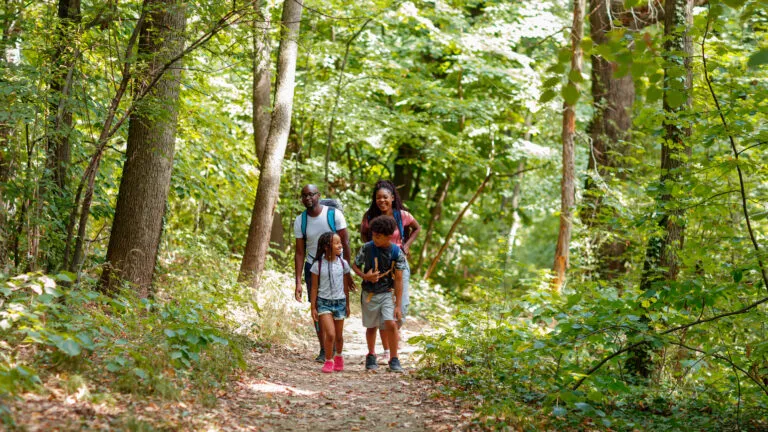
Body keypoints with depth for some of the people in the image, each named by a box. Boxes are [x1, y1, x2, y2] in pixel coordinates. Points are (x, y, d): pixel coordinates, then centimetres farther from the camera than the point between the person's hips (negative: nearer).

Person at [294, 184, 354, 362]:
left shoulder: (334, 214, -13)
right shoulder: (300, 221, -5)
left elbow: (344, 244, -9)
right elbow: (300, 253, -3)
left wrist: (347, 272, -11)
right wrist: (298, 282, -8)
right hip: (313, 267, 2)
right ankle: (324, 349, 8)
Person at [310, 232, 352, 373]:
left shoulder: (343, 264, 1)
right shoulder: (318, 265, -7)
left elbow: (345, 286, 10)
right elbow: (314, 288, -2)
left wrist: (347, 305, 14)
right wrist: (313, 307, -2)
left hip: (340, 302, 3)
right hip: (324, 302, -3)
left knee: (338, 336, 12)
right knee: (330, 334, -15)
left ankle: (338, 356, 39)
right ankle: (328, 361, 4)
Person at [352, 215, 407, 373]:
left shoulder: (397, 253, -12)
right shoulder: (367, 248, -11)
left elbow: (398, 280, -9)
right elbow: (355, 265, 4)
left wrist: (398, 305, -10)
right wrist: (364, 276, -17)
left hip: (387, 293, -1)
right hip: (369, 294, 1)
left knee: (391, 324, -17)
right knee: (371, 327, 13)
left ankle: (394, 360, -5)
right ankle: (371, 356, 37)